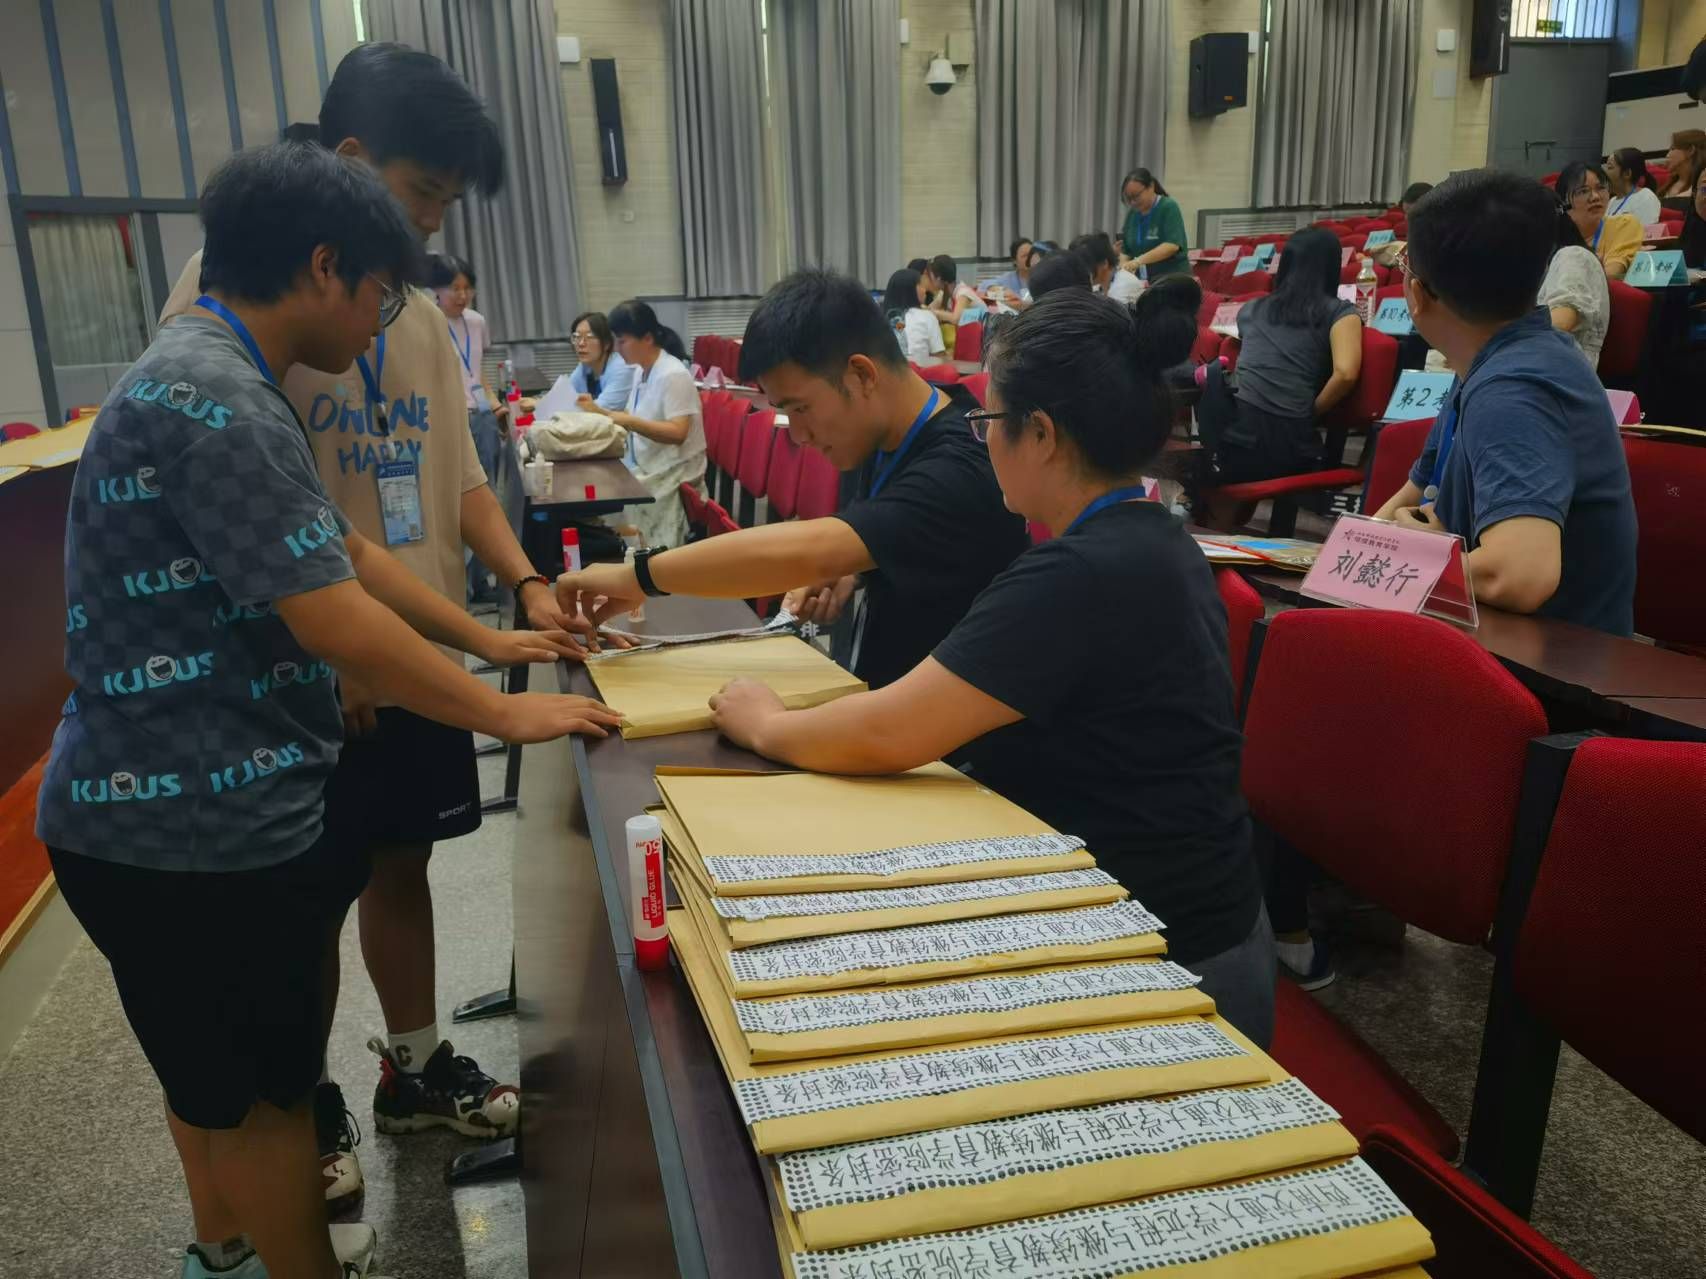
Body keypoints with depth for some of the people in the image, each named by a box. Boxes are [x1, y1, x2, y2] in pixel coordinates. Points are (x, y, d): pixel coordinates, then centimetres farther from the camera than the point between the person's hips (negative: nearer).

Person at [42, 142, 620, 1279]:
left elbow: (347, 551, 15)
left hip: (205, 800, 10)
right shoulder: (210, 401, -24)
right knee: (262, 1088, 10)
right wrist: (507, 715, -15)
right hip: (197, 827, -10)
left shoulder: (222, 384, 10)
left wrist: (487, 638, 17)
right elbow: (334, 620, -26)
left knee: (213, 1066, 27)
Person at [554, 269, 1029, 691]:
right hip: (872, 702, 8)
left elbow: (799, 551, -37)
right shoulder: (883, 443, 0)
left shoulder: (954, 474, -27)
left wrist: (636, 576, -27)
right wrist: (846, 574, -4)